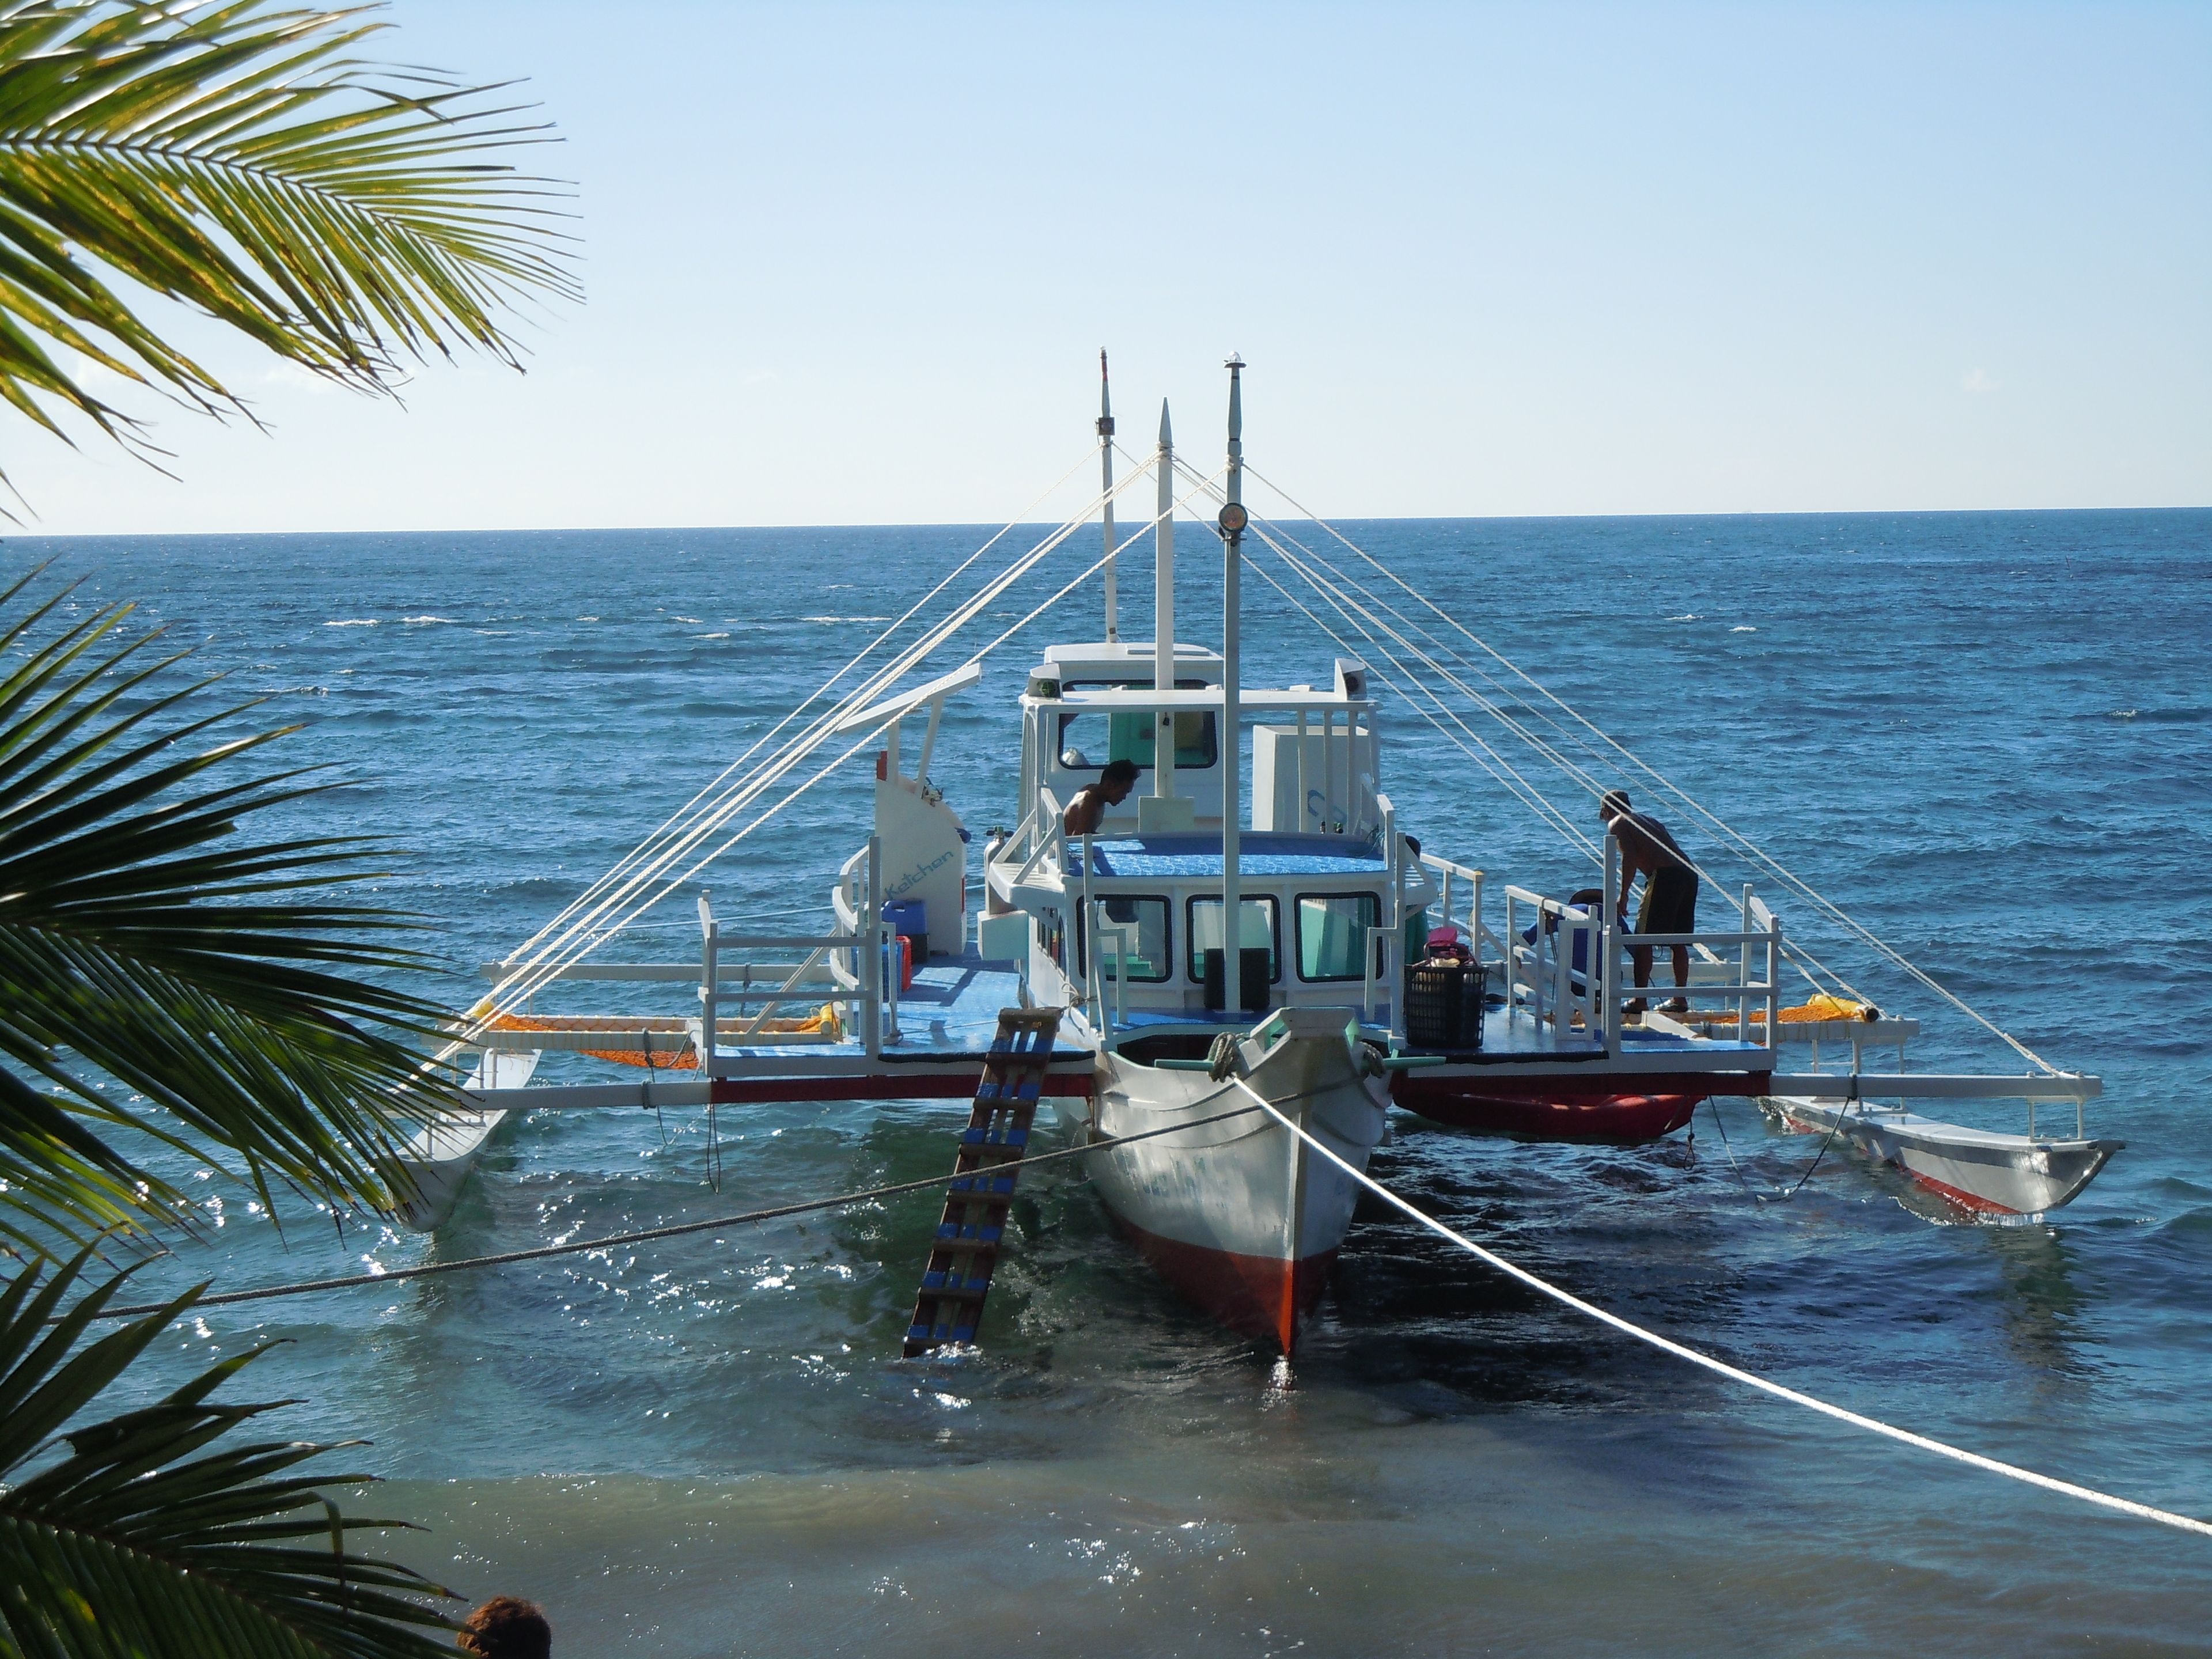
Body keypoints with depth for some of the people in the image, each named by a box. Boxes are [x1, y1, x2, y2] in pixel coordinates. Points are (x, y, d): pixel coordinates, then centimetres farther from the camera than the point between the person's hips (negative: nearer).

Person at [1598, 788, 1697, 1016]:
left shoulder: (1617, 824, 8)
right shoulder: (1648, 819, 30)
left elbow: (1630, 857, -9)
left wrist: (1623, 895, -6)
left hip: (1664, 876, -8)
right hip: (1689, 874, 8)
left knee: (1643, 939, -1)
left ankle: (1639, 1001, -4)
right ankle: (1680, 999, 18)